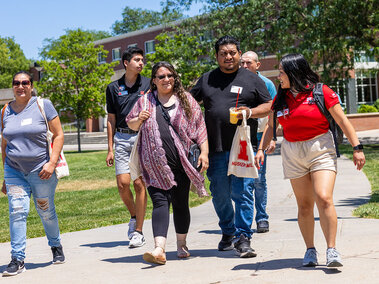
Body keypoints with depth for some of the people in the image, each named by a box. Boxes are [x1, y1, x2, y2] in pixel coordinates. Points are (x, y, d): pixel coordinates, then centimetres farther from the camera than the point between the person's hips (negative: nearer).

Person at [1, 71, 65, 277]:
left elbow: (59, 135, -3)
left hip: (41, 170, -2)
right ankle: (17, 259, -7)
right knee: (17, 211, -10)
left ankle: (56, 246, 33)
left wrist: (52, 163, -14)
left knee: (46, 212, 7)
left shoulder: (43, 105, -2)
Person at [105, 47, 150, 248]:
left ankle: (138, 232, 3)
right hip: (122, 138, 2)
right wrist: (110, 149, 8)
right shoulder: (113, 88, 9)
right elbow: (111, 119, 12)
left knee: (139, 184, -5)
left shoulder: (149, 85, 5)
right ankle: (134, 216, 23)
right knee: (122, 183, -6)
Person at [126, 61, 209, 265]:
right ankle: (159, 249, -22)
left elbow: (199, 128, 8)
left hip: (181, 162, 1)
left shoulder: (186, 100, 9)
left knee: (180, 203, 8)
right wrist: (139, 119, -2)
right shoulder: (145, 101, 11)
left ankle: (181, 244, 27)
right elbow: (131, 125, 20)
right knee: (160, 202, -12)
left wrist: (204, 151, -2)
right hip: (155, 164, 0)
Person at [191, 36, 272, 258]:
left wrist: (250, 112, -11)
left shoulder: (252, 79, 7)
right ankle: (228, 233, 26)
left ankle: (243, 237, -2)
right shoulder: (206, 80, 14)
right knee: (220, 195, 8)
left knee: (242, 192, -8)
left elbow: (268, 106, 8)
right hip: (215, 148, 3)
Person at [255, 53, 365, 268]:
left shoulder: (321, 92, -6)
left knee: (324, 199, -17)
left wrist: (357, 147, -7)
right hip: (293, 155, 4)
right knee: (304, 205, 4)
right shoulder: (280, 99, 8)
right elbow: (271, 127, 17)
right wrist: (261, 149, 5)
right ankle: (310, 250, 15)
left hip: (321, 151, -4)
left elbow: (342, 121, -4)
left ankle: (332, 250, -10)